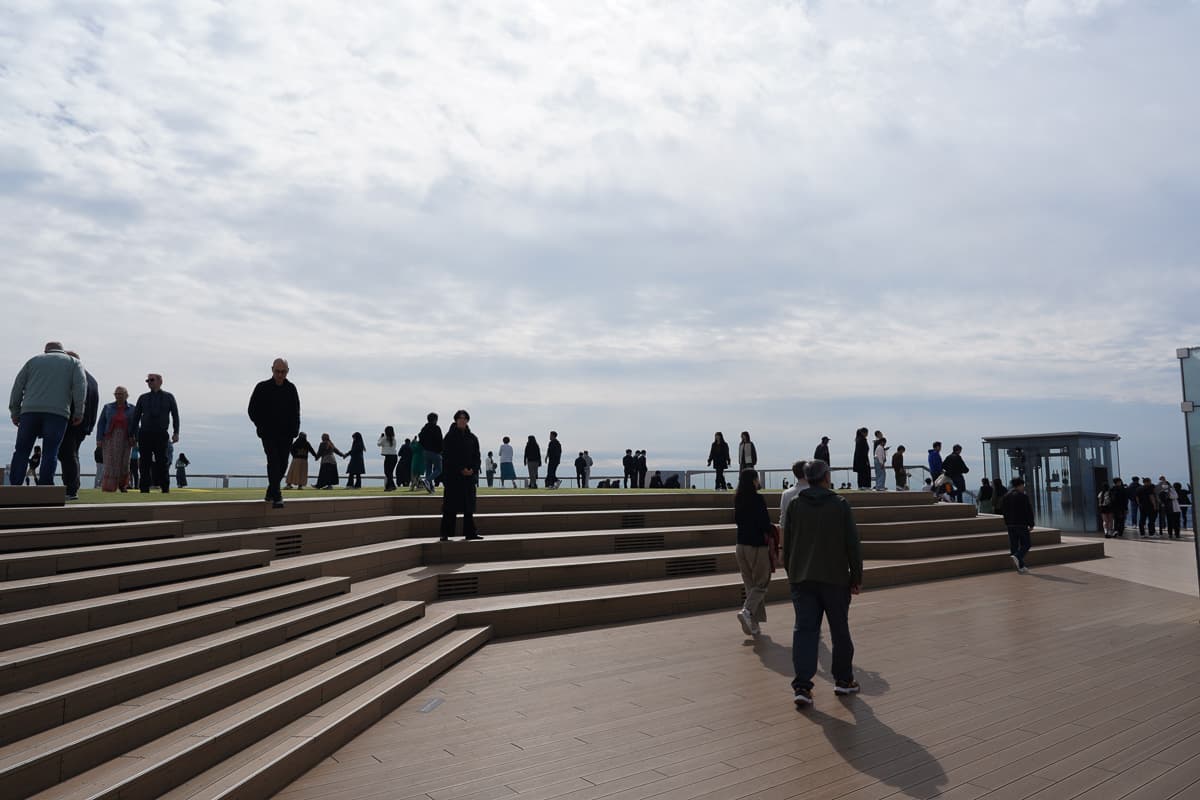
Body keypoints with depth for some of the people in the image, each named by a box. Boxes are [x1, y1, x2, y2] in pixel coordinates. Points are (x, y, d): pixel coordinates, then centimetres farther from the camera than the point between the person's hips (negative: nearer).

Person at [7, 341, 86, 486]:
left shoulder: (34, 360, 25)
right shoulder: (74, 362, 19)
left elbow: (18, 386, 16)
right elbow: (80, 386, 2)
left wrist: (14, 411, 16)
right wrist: (79, 412, -1)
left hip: (29, 410, 2)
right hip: (57, 413, -2)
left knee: (21, 451, 6)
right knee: (50, 453, -4)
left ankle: (14, 488, 1)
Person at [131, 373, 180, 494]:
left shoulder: (168, 397, 10)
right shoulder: (143, 398, 12)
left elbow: (175, 415, 8)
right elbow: (136, 416, 12)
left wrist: (176, 432, -2)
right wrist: (133, 434, 5)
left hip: (160, 434, -1)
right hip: (144, 434, 1)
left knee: (162, 461, -4)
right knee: (145, 462, -1)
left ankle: (165, 488, 4)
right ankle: (145, 488, 2)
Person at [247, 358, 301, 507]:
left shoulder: (291, 388, 9)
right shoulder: (262, 387, 0)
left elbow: (296, 412, 13)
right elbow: (252, 410, 5)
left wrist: (294, 430, 1)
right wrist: (262, 427, -2)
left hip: (286, 435, 4)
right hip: (269, 435, -3)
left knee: (282, 464, 6)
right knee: (273, 462, -14)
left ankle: (270, 493, 24)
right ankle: (276, 497, -18)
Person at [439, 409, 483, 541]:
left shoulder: (472, 438, 12)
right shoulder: (450, 436, -1)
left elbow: (477, 456, 10)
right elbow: (447, 456, -8)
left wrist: (473, 469, -8)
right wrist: (461, 469, -14)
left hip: (469, 476, 4)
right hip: (453, 476, -4)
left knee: (468, 506, 6)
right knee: (450, 506, -3)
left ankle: (470, 532, 10)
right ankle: (445, 534, 0)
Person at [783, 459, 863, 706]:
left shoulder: (795, 505, 2)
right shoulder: (840, 505, -5)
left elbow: (787, 544, 6)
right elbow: (853, 545, -5)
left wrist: (791, 574, 16)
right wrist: (856, 577, 3)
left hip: (802, 580, 2)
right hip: (835, 579, -2)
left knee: (804, 630, 0)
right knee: (840, 631, 14)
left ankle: (802, 686, -9)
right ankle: (843, 680, 27)